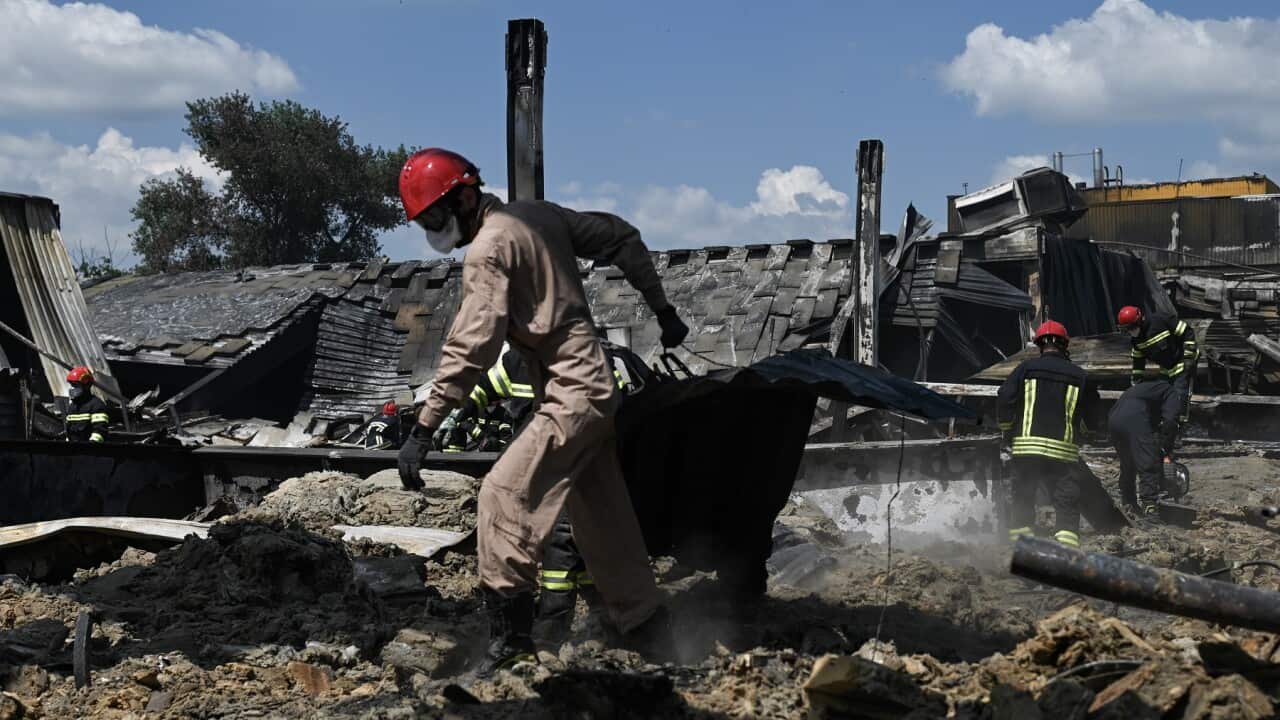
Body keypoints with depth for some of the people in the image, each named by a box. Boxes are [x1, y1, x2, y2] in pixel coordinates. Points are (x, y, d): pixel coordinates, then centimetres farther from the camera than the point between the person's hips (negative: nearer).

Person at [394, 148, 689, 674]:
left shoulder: (489, 248, -14)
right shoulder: (539, 215, 11)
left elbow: (471, 346, -23)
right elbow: (622, 240, 17)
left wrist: (424, 429, -24)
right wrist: (662, 310, 23)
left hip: (570, 398, -10)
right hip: (597, 389, 10)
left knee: (504, 496, -16)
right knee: (605, 522, 16)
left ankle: (510, 634, -17)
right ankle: (651, 637, 25)